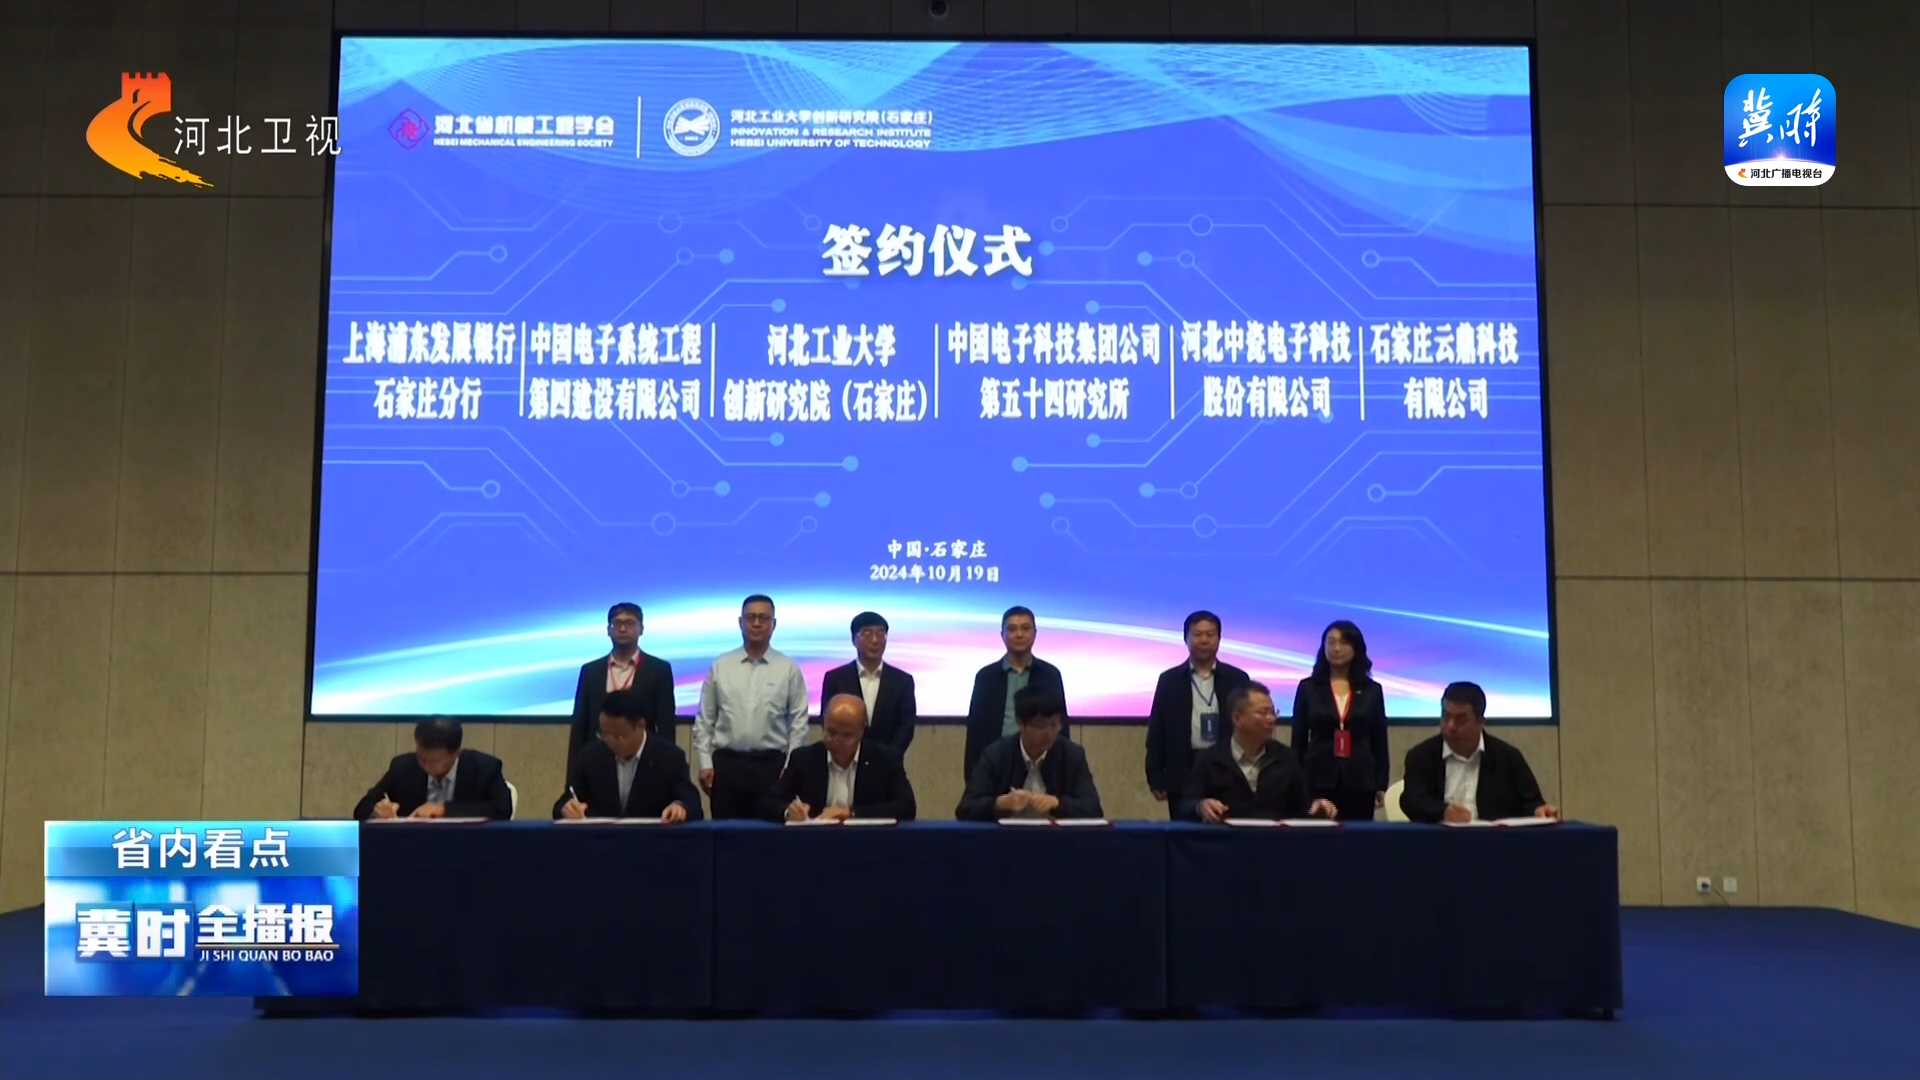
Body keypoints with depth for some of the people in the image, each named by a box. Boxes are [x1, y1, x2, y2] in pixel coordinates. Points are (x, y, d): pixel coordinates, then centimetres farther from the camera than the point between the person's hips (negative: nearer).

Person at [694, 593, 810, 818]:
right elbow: (704, 721, 7)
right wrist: (705, 764, 1)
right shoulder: (720, 666, 6)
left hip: (772, 765, -1)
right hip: (726, 764, 1)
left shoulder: (789, 669, 3)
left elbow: (799, 723, 1)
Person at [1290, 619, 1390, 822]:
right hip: (1319, 779, -1)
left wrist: (1382, 785, 2)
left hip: (1360, 781, 1)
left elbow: (1379, 742, 8)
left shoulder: (1372, 690, 7)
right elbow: (1298, 740, 4)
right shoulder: (1308, 687, 4)